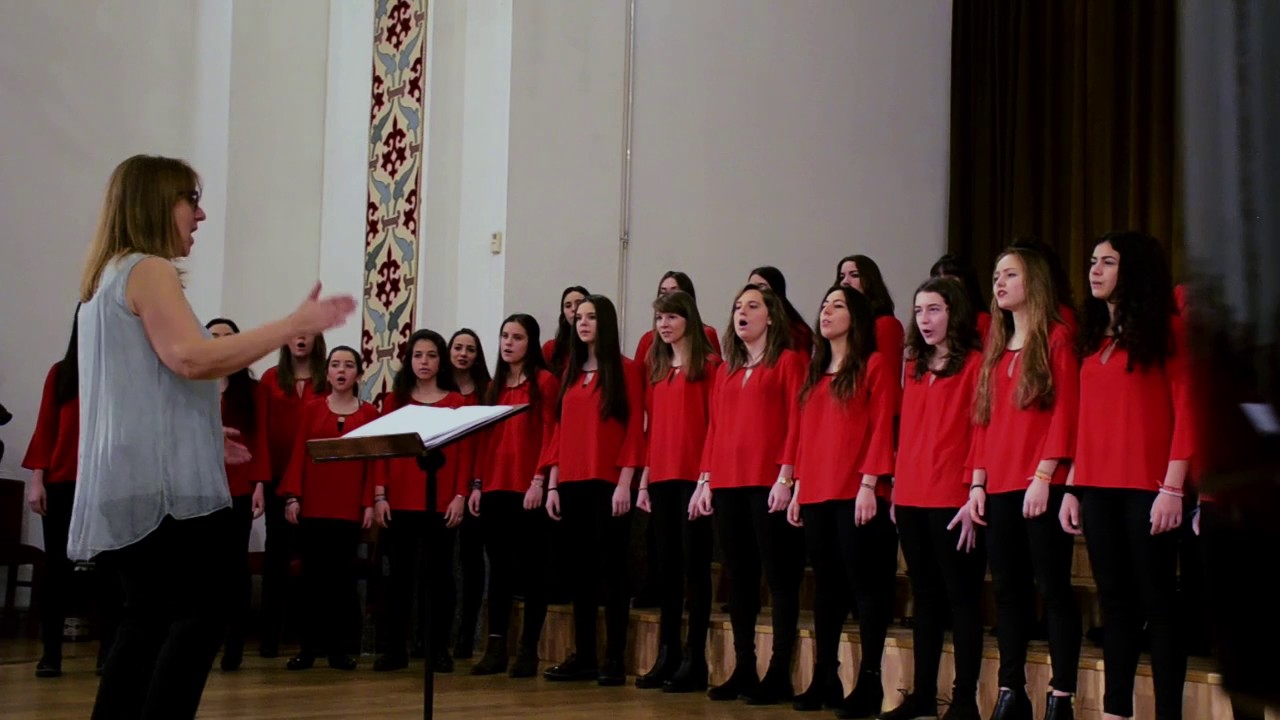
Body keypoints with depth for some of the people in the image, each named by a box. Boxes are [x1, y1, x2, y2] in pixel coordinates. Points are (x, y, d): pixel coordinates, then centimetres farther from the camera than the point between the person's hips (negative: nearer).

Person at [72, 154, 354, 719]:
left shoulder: (105, 278, 21)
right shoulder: (149, 270, -9)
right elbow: (192, 358, -24)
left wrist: (202, 433, 25)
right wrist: (294, 325, -20)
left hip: (125, 484, 10)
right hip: (162, 483, -10)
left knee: (148, 621, 10)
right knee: (201, 616, -10)